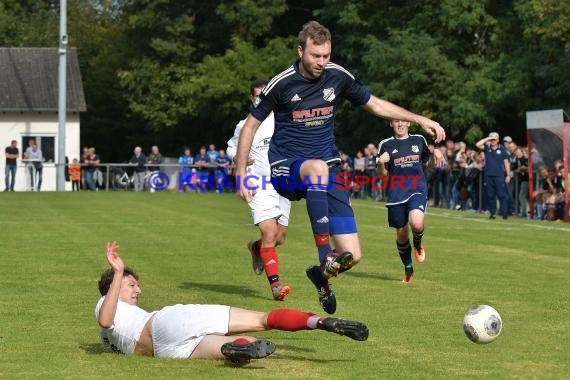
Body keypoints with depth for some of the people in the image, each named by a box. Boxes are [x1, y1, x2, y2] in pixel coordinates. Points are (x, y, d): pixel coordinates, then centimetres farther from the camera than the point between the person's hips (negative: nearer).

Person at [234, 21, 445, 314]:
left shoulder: (337, 76, 0)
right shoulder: (281, 84, -9)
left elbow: (376, 105, 14)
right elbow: (250, 127, 1)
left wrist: (420, 120, 6)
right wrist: (241, 175, -3)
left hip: (328, 172, 4)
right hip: (286, 169, -3)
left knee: (352, 255, -8)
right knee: (318, 168, -43)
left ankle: (321, 274, 28)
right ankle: (325, 255, -44)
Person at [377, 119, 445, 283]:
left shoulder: (419, 140, 9)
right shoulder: (386, 145, 4)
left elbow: (426, 161, 23)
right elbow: (382, 173, 5)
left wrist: (436, 152, 3)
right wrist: (381, 162, -17)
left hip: (417, 191, -1)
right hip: (396, 194, 1)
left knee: (416, 224, -27)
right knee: (401, 234, 6)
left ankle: (418, 245, 9)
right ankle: (408, 270, 27)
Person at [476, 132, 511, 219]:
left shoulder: (502, 149, 5)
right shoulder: (487, 148, 9)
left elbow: (506, 162, 4)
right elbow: (477, 145, -8)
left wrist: (508, 175, -1)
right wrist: (487, 139, -7)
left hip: (499, 176, -2)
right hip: (488, 175, 2)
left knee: (502, 195, -5)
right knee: (490, 196, 6)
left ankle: (505, 213, -4)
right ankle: (492, 213, 12)